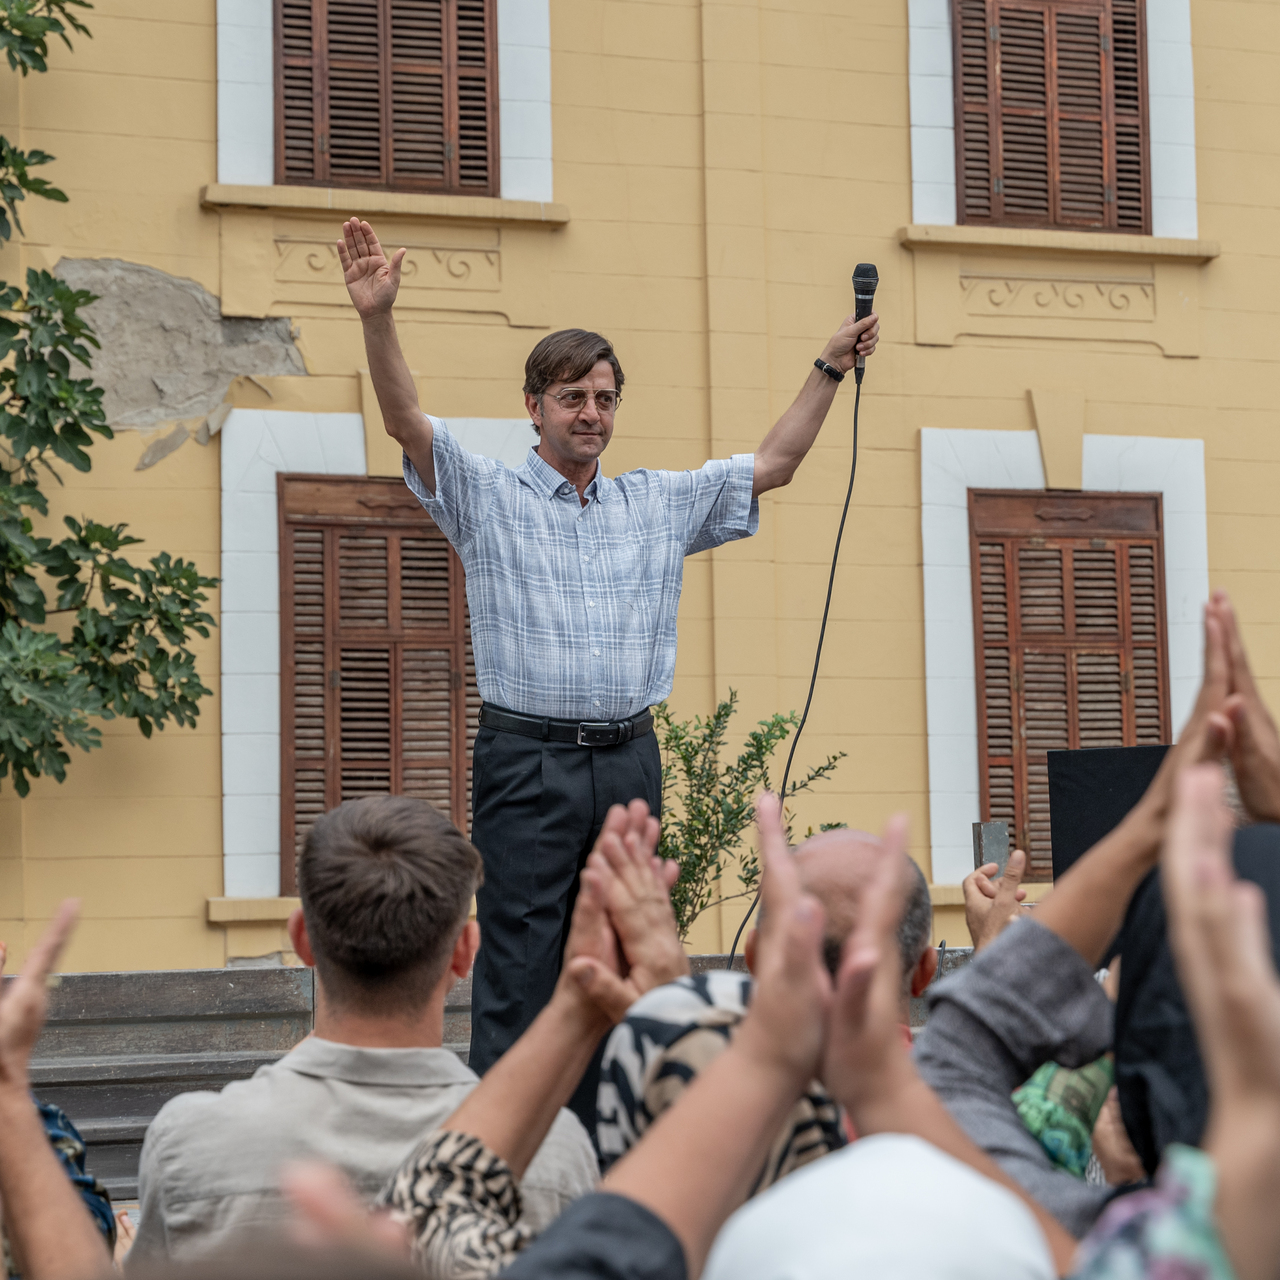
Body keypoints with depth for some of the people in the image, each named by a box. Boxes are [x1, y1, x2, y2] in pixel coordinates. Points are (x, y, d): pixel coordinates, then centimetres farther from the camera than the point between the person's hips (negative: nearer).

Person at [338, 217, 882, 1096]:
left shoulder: (661, 504, 15)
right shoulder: (488, 497, 3)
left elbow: (772, 465, 18)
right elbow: (408, 422, -10)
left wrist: (830, 371, 10)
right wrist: (378, 320, -25)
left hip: (631, 763, 4)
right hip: (529, 760, -4)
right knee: (519, 969, -6)